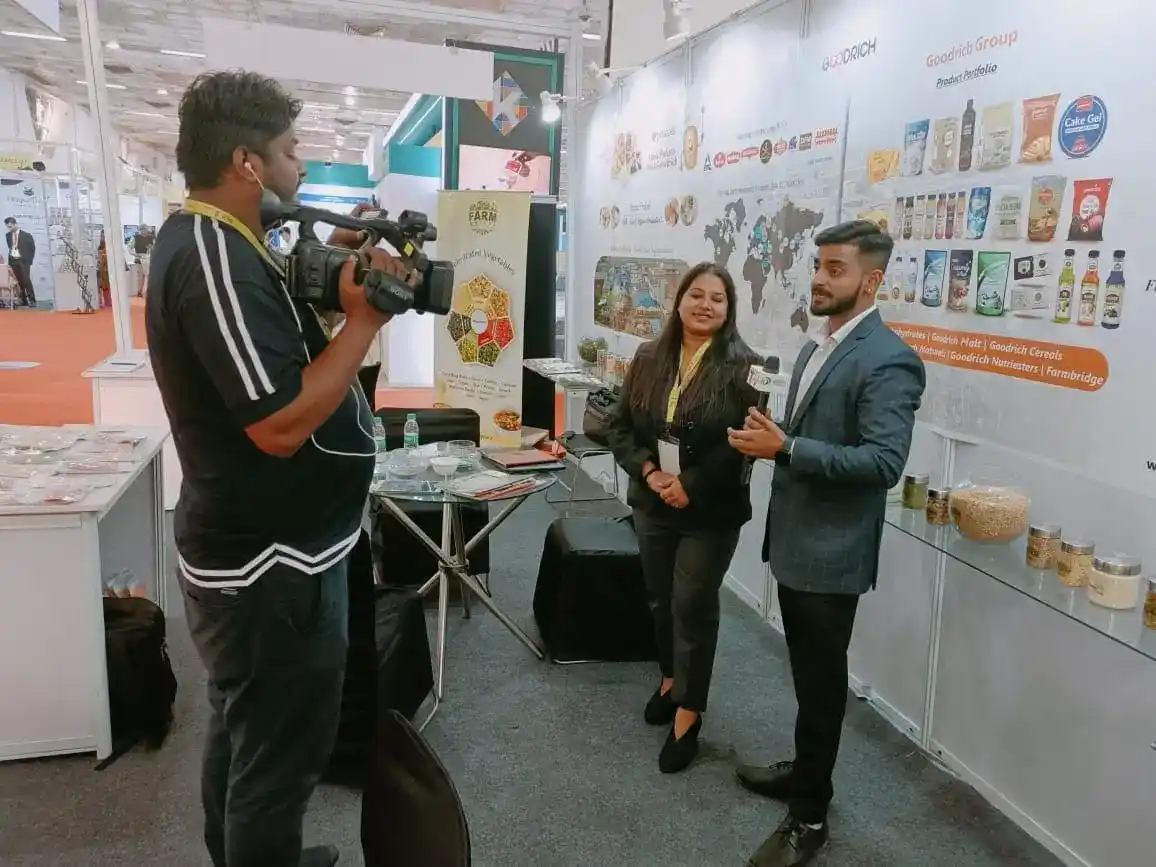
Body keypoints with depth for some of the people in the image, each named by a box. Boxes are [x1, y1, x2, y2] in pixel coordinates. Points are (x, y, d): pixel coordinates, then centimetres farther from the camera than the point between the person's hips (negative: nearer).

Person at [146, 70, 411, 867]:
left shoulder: (201, 241, 9)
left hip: (249, 549, 11)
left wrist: (331, 284, 0)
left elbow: (270, 349, 12)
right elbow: (282, 423, -28)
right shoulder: (217, 260, -23)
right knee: (279, 759, 7)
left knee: (246, 735, 26)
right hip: (273, 565, -11)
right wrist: (365, 318, -21)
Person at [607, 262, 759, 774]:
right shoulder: (648, 358, 2)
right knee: (660, 598, 18)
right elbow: (621, 427, 3)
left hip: (711, 511, -4)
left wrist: (691, 485, -20)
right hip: (653, 503, 5)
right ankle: (671, 678, 42)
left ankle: (688, 715, 18)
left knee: (693, 606, 3)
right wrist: (649, 471, -13)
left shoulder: (741, 366, -11)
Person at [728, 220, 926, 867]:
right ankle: (807, 771, 42)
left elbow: (884, 462, -27)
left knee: (822, 682, 7)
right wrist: (772, 439, 4)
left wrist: (785, 448, -28)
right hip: (795, 540, 8)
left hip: (832, 551, -8)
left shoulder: (887, 360, -18)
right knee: (808, 674, 22)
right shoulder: (819, 343, 11)